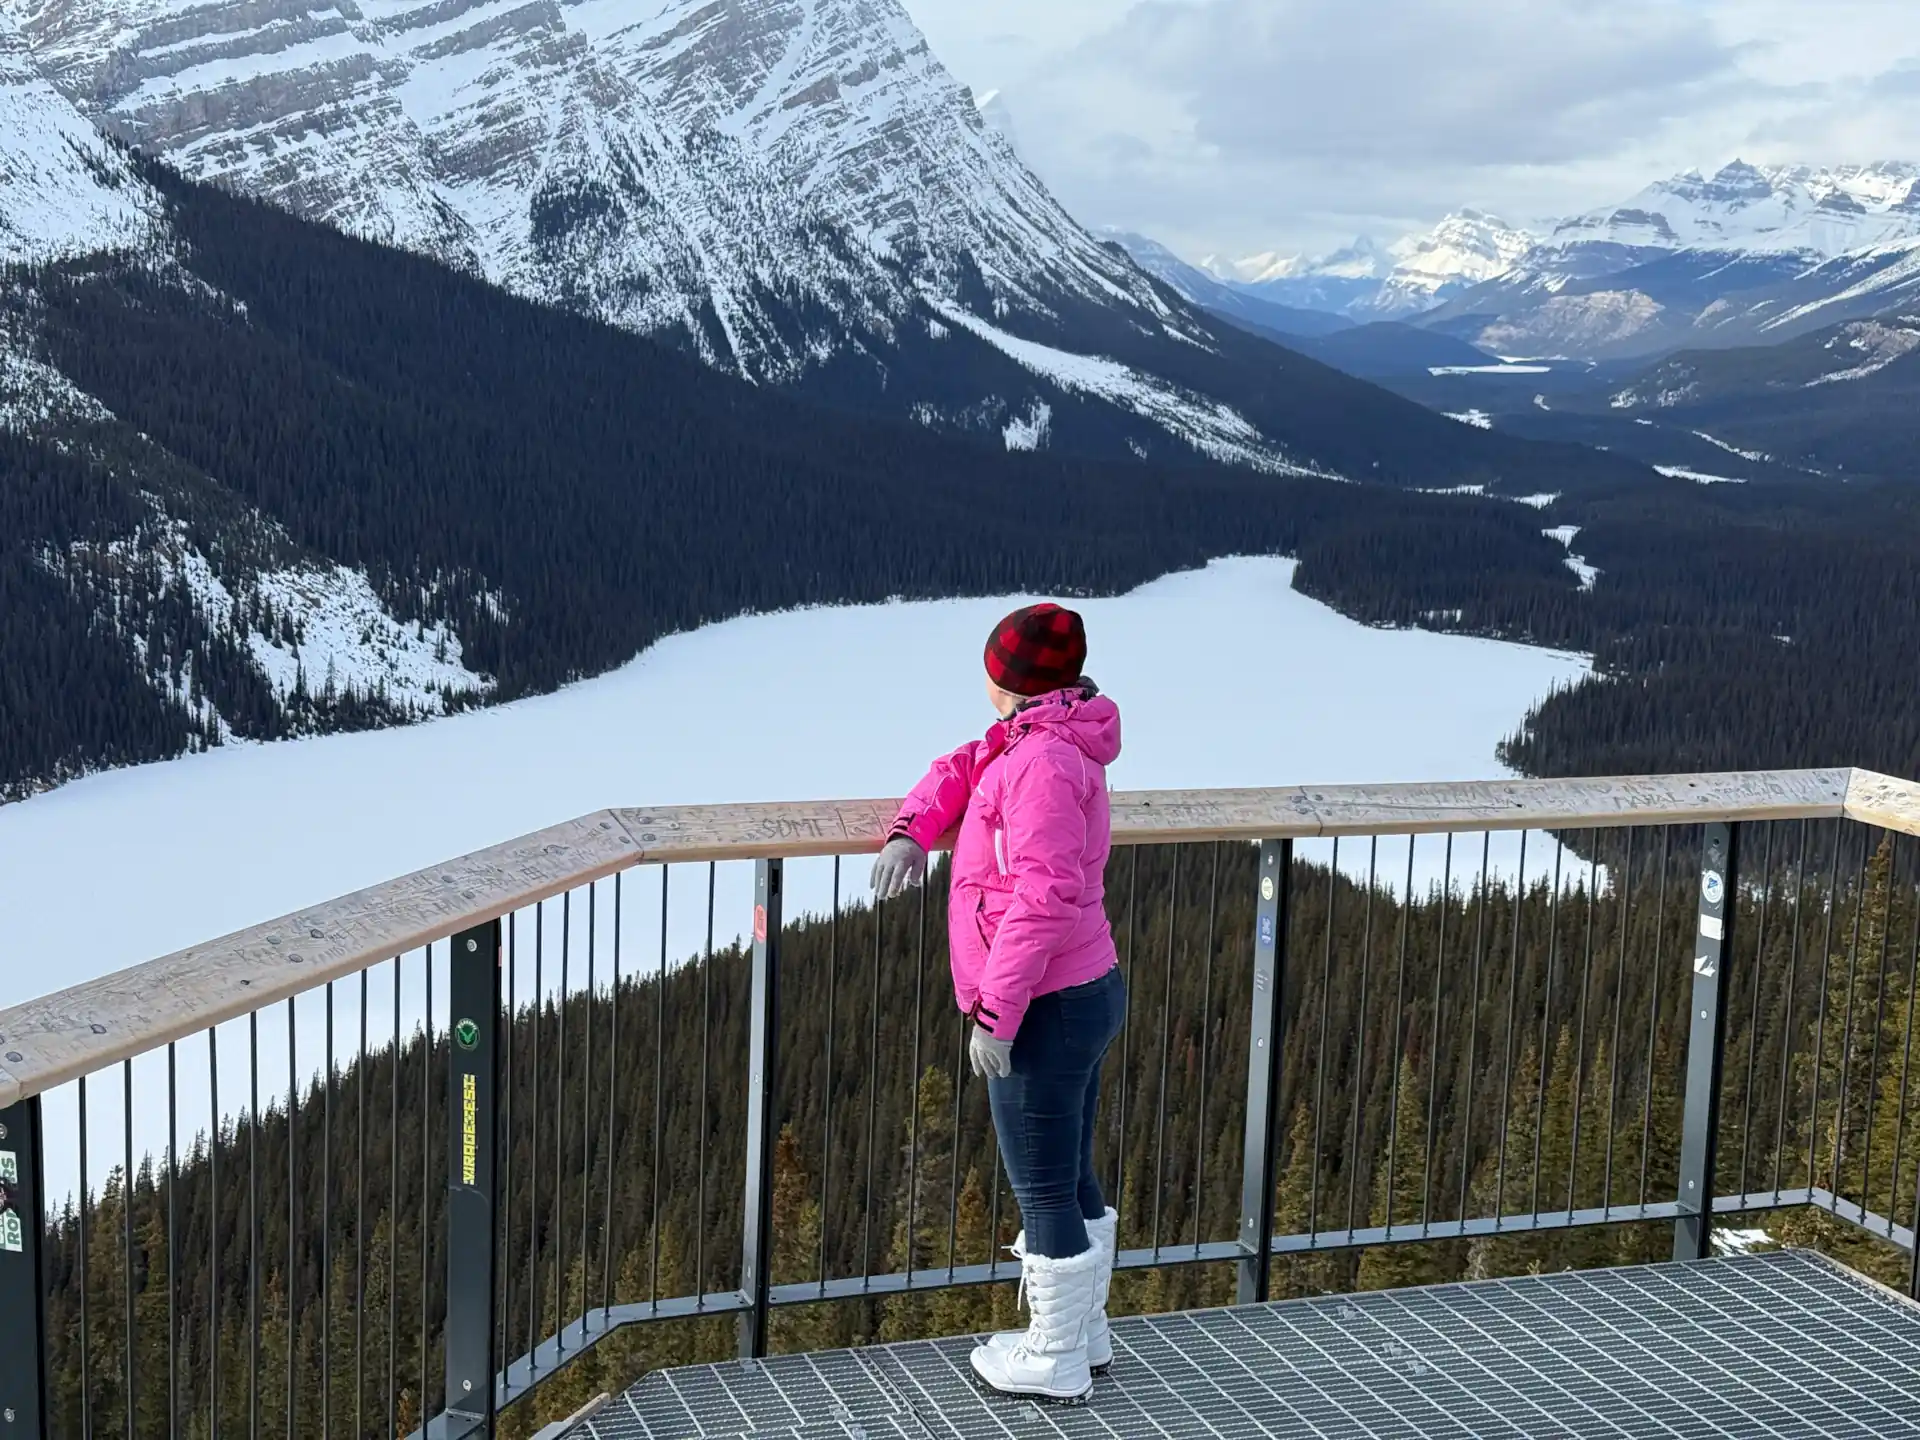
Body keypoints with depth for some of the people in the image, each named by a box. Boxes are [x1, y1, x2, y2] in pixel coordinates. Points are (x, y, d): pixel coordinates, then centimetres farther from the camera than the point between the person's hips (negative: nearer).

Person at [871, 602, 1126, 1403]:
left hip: (1045, 1012, -10)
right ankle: (1083, 1336, 35)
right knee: (1072, 1183, 21)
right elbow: (962, 772, 23)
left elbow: (1044, 895, -28)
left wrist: (995, 1014, -25)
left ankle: (1055, 1363, 18)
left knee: (1044, 1195, 4)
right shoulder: (1029, 744, 9)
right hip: (1084, 993, 10)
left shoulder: (1045, 759, -22)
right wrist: (911, 832, 3)